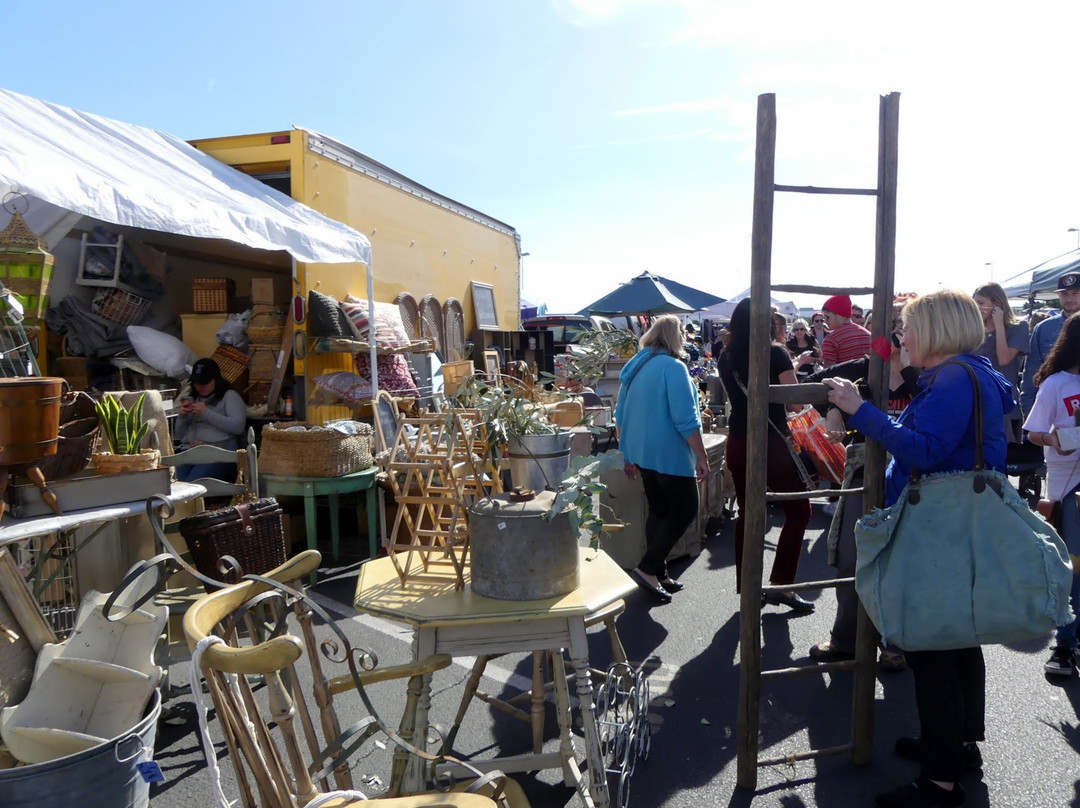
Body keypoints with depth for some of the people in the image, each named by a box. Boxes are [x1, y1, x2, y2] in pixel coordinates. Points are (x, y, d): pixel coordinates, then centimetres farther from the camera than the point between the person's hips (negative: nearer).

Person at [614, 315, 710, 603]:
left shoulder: (634, 367, 9)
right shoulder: (674, 368, -15)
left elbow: (621, 415, 14)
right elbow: (686, 420, -20)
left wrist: (628, 453, 20)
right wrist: (702, 457, -14)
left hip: (642, 451, 8)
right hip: (669, 453, -8)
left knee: (659, 510, 16)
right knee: (685, 511, 3)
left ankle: (658, 574, 21)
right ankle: (648, 568, 0)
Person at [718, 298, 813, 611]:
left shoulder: (726, 358, 6)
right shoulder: (775, 353, -10)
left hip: (738, 443, 6)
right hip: (771, 443, -5)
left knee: (748, 513, 13)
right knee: (798, 509, 8)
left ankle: (746, 586, 17)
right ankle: (780, 585, 5)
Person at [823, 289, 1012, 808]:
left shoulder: (955, 379, -18)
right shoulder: (975, 375, 15)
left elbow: (923, 451, -27)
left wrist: (861, 411, -26)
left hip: (940, 539, -11)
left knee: (930, 649, -5)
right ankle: (962, 742, 38)